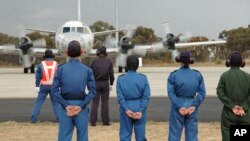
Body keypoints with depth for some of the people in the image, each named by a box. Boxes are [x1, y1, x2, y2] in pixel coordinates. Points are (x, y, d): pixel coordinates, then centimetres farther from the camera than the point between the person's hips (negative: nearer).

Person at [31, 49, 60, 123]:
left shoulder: (41, 65, -1)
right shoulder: (56, 64, 1)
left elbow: (38, 76, -4)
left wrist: (37, 86, -2)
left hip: (43, 86, 0)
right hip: (53, 86, 0)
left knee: (39, 101, 4)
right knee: (55, 102, 8)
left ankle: (34, 118, 0)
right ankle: (59, 118, 4)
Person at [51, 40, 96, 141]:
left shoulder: (61, 69, -2)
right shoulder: (87, 70, -2)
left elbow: (55, 90, -7)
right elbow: (92, 91, -7)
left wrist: (66, 105, -7)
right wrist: (81, 106, -8)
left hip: (66, 107, 0)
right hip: (81, 107, 0)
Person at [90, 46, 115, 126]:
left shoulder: (94, 62, -4)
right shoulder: (109, 62, -2)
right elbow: (111, 74, -2)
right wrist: (111, 84, 9)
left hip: (96, 83, 0)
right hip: (105, 84, 0)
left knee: (95, 103, 4)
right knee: (105, 103, 6)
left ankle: (93, 121, 1)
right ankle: (105, 121, 5)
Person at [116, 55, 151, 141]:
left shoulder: (121, 79, -4)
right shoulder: (143, 78, -3)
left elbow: (120, 97, -11)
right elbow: (146, 96, -9)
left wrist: (126, 109, -11)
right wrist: (141, 111, -11)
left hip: (126, 109, -1)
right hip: (139, 108, 1)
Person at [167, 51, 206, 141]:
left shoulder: (173, 75, -4)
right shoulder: (197, 75, 2)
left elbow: (171, 93, -12)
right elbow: (202, 92, -4)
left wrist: (179, 107, -14)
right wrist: (195, 106, -8)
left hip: (177, 107, -2)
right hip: (192, 107, 2)